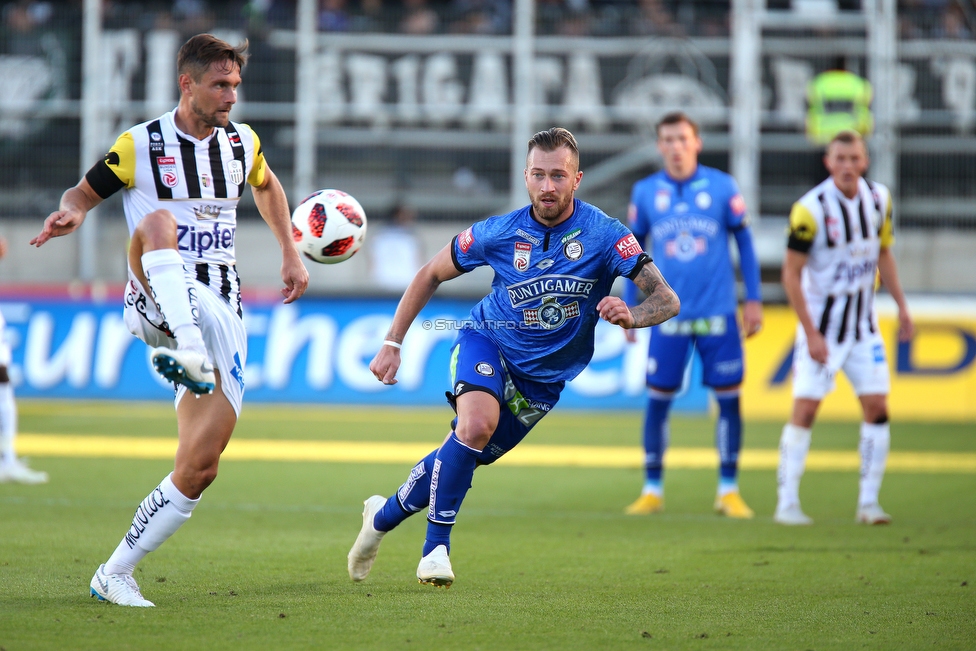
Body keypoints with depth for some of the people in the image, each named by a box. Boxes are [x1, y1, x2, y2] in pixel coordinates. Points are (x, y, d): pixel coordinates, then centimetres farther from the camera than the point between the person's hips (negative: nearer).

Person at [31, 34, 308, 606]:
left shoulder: (243, 144, 11)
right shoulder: (140, 146, -1)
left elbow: (267, 187, 32)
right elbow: (84, 193, 9)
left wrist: (290, 254, 27)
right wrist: (70, 214, -15)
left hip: (222, 311, 4)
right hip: (158, 302, -4)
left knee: (200, 468, -6)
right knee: (157, 221, -36)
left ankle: (115, 574, 6)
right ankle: (188, 349, -59)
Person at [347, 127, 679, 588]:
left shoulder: (604, 235, -18)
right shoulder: (499, 233, -14)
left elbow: (666, 300, -23)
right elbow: (430, 275, 2)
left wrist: (631, 316, -46)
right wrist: (392, 343, -2)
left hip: (544, 375, 1)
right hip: (488, 342, -1)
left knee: (465, 458, 6)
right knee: (476, 424, -31)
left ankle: (384, 515, 33)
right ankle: (436, 545, -17)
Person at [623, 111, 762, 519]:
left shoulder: (722, 188, 0)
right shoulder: (645, 192, 4)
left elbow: (744, 241, 7)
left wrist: (753, 299, 3)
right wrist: (628, 307, 10)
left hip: (718, 315, -1)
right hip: (668, 316, 1)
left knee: (728, 398, 0)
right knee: (657, 400, 0)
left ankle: (728, 491, 11)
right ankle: (652, 490, 12)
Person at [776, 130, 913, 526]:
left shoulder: (879, 199, -1)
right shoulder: (811, 209, -18)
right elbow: (791, 274, -14)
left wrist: (901, 306, 10)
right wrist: (810, 333, -16)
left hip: (863, 324, 5)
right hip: (820, 325, -5)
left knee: (877, 408, -2)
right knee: (805, 410, -8)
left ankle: (868, 502, 6)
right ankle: (787, 503, 0)